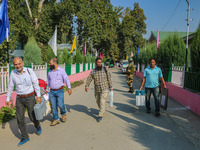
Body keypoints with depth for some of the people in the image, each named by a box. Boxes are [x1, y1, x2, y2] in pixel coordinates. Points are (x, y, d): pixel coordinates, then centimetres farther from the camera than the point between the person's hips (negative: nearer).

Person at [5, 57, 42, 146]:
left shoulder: (29, 71, -12)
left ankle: (38, 127, 41)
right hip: (19, 99, 3)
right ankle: (25, 137, 18)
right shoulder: (13, 73, -4)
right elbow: (10, 87, 5)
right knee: (20, 119, 2)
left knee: (32, 116, 8)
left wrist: (38, 96, -11)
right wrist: (8, 99, 8)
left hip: (30, 97, -3)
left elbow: (35, 83, -8)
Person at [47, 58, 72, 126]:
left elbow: (66, 79, -8)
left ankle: (63, 114, 24)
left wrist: (69, 88, -20)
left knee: (60, 105, -7)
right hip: (52, 91, 4)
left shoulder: (61, 71, -4)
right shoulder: (50, 72, 10)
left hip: (59, 91, -4)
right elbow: (48, 81, 20)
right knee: (53, 106, 5)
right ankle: (56, 119, 17)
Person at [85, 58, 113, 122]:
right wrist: (86, 86, -22)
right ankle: (102, 110, 44)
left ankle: (100, 115, 0)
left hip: (104, 90, -3)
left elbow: (109, 79, 4)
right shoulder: (93, 71, -3)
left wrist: (111, 87, 9)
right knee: (98, 102, 17)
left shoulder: (105, 70, -5)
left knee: (102, 102, -10)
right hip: (96, 90, 3)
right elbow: (89, 79, -5)